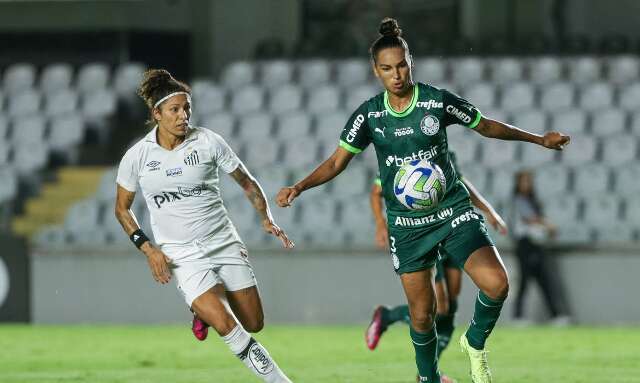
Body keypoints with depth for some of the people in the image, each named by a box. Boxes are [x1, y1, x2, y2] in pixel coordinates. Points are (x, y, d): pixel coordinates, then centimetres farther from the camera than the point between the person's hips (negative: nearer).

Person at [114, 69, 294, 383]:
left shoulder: (208, 142, -5)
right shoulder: (137, 156, -6)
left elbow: (246, 182, 7)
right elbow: (122, 208, 7)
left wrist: (266, 218, -9)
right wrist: (149, 249, -5)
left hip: (224, 243, 2)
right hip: (181, 254, -2)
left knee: (254, 324, 4)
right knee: (225, 325, -20)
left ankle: (205, 309, 35)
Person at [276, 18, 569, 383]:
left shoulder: (438, 101, -8)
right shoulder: (368, 115, -4)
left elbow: (486, 126, 7)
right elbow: (336, 163, 1)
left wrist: (538, 138, 5)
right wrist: (299, 187, -14)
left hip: (453, 209, -1)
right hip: (407, 224, 1)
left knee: (496, 283, -23)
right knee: (422, 314, 3)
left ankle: (475, 343, 6)